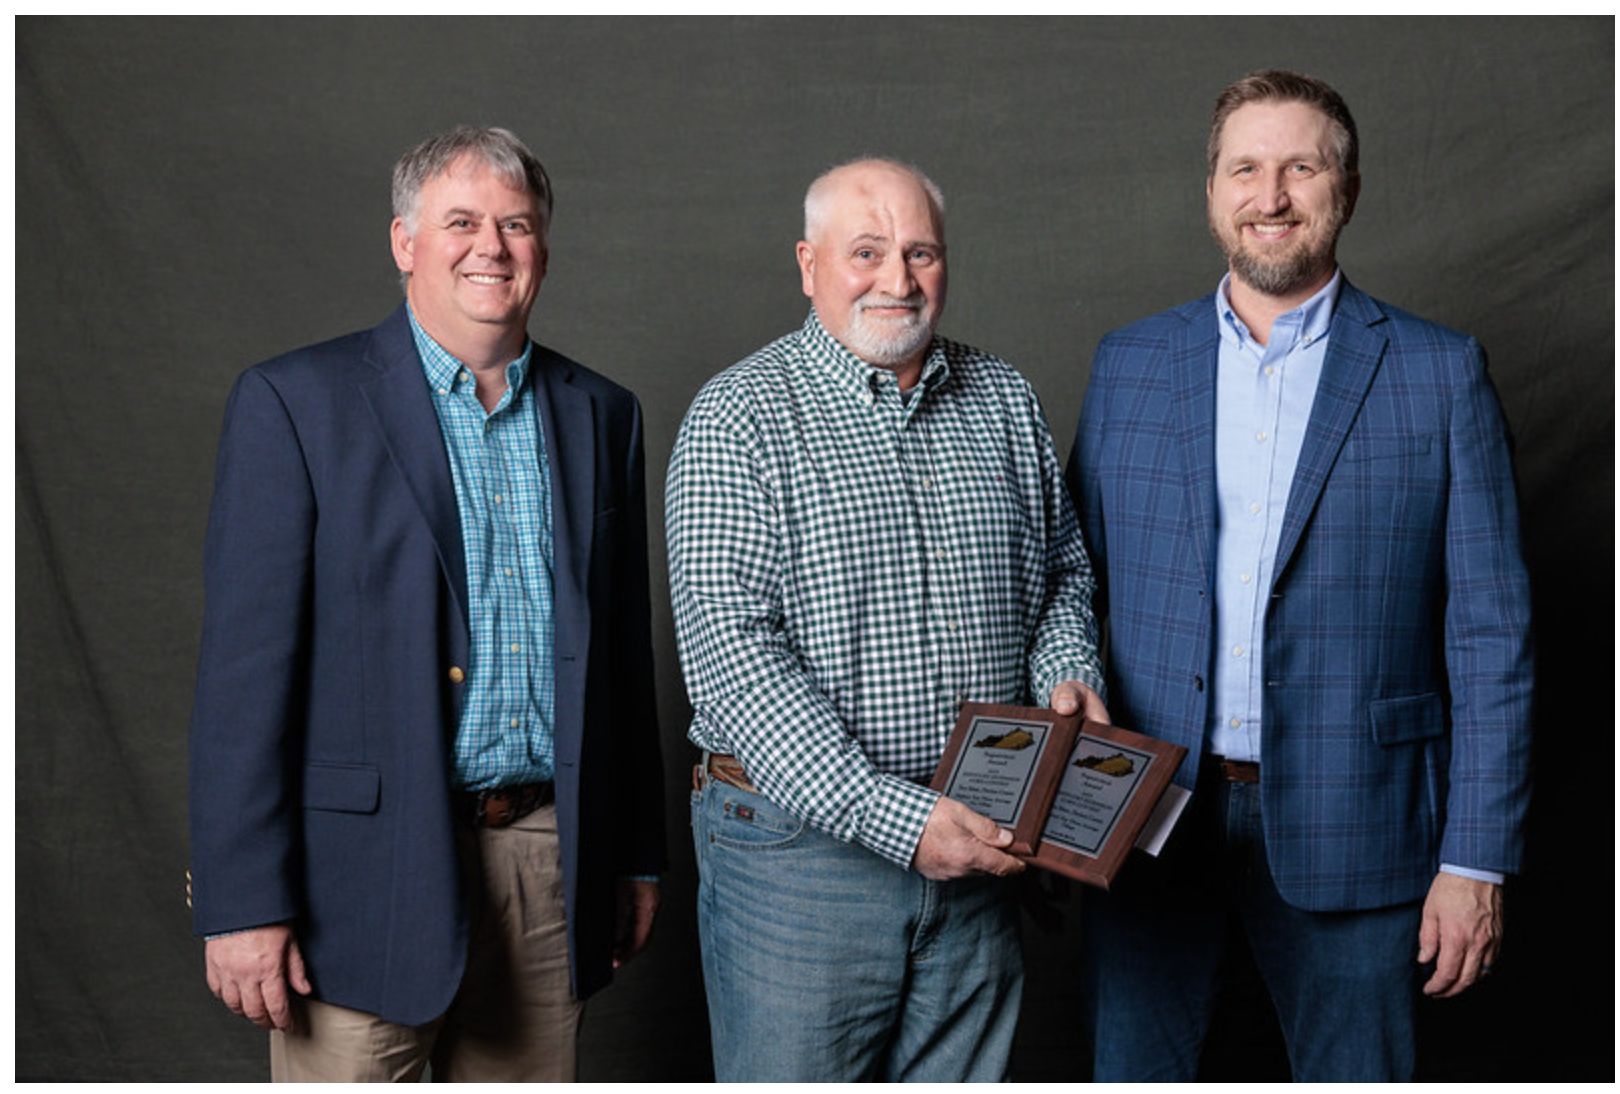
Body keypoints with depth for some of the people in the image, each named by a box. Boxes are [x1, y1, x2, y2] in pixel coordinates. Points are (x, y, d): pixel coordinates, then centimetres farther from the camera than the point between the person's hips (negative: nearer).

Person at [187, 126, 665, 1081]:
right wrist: (242, 900, -12)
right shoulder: (296, 403, -4)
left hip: (549, 861, 4)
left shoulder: (602, 415, 9)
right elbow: (246, 661, -8)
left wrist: (637, 855, 13)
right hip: (367, 877, -4)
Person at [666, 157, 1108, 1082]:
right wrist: (892, 816, -23)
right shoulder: (740, 416, -8)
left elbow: (1062, 571, 20)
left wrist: (1067, 673, -3)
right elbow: (729, 646, -17)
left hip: (975, 853, 5)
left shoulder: (1004, 401, 9)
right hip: (801, 845, -4)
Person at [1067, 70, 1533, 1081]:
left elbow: (1491, 635, -2)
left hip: (1347, 831, -1)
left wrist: (1477, 860, -6)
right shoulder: (1128, 365, 6)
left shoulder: (1439, 374, -1)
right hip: (1148, 826, 2)